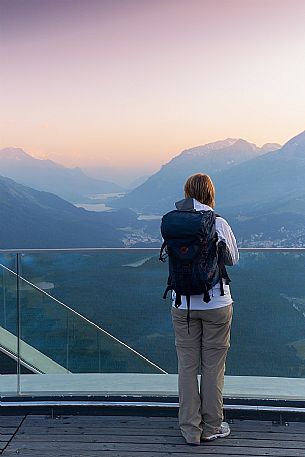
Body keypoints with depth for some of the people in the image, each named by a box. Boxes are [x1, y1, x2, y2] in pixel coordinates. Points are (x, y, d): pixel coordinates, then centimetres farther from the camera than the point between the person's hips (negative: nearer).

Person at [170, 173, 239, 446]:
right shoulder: (220, 224, -12)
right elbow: (233, 260, 1)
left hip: (182, 305, 2)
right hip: (216, 303, -2)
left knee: (187, 366, 11)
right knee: (213, 366, 11)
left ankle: (191, 430, 19)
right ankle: (211, 428, 23)